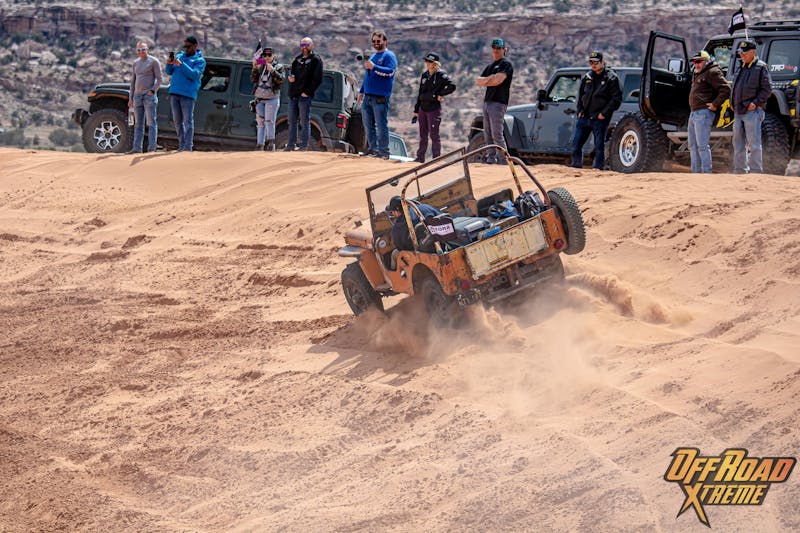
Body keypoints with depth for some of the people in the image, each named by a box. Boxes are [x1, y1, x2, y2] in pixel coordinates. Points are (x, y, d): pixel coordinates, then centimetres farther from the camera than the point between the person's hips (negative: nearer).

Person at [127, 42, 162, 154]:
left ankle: (151, 148, -11)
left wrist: (153, 91, -18)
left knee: (151, 122, -8)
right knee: (138, 123, 6)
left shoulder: (154, 62, -4)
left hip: (149, 95, -6)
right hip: (138, 96, 6)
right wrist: (130, 98, 14)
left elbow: (159, 79, -6)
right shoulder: (136, 63, 15)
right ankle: (137, 148, 6)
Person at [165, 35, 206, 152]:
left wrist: (181, 65, -21)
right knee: (177, 121, 8)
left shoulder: (200, 60, 1)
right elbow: (169, 72, 15)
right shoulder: (179, 56, 17)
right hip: (174, 92, 6)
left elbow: (194, 74, -14)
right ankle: (181, 145, 14)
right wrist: (169, 64, -6)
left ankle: (188, 146, -9)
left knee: (188, 121, -8)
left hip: (188, 94, -6)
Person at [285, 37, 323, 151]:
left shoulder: (316, 60, -2)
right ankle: (291, 144, 13)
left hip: (304, 96, -7)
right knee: (292, 121, 8)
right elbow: (292, 72, 28)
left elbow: (317, 80, -8)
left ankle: (304, 145, -2)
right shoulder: (297, 58, 18)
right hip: (293, 95, 7)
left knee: (305, 121, -4)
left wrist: (307, 92, -13)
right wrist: (290, 77, 4)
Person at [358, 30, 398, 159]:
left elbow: (390, 71, -18)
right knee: (368, 124, 8)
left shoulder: (389, 56, -3)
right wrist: (361, 91, 25)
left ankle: (384, 151, -7)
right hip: (367, 96, 9)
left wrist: (374, 67, -25)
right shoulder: (372, 56, 23)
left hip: (380, 97, -9)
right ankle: (373, 149, 15)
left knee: (381, 125, -8)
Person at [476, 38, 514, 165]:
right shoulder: (490, 66, 22)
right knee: (487, 135, 8)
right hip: (487, 101, 9)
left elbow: (498, 80, -17)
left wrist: (486, 80, -1)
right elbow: (478, 82, 13)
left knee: (497, 135, -14)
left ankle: (504, 162, -13)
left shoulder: (506, 64, -3)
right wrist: (490, 79, -5)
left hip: (498, 102, -9)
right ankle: (490, 159, 11)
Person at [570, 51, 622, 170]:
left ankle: (598, 168, 3)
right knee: (576, 143, 5)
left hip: (600, 119, -6)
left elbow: (616, 99, -7)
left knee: (599, 146, -2)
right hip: (584, 117, 6)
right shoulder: (587, 77, 13)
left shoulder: (611, 78, -4)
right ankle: (576, 166, 14)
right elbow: (580, 94, 23)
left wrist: (604, 113, -13)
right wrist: (580, 110, 9)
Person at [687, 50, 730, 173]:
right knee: (692, 145, 12)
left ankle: (706, 172, -12)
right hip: (693, 113, 10)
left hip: (703, 113, -10)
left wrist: (715, 104, -18)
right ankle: (696, 172, 17)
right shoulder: (697, 74, 20)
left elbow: (726, 90, -18)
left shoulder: (712, 73, -10)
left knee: (702, 145, -13)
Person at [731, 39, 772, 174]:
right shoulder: (742, 68, 19)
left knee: (754, 144, -9)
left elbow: (767, 88, -9)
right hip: (738, 112, 8)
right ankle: (740, 171, 17)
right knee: (738, 143, 11)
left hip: (752, 111, -8)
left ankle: (756, 172, -8)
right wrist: (733, 103, 12)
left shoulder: (761, 67, -5)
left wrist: (756, 102, -17)